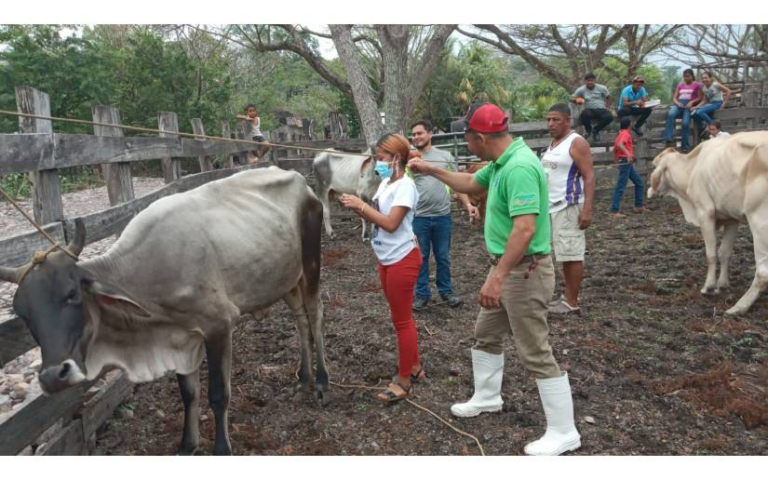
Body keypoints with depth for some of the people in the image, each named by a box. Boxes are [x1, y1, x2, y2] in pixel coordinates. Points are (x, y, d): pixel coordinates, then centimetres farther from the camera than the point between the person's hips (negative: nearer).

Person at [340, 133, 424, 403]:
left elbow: (391, 223, -25)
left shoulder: (405, 186, -17)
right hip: (386, 259, 9)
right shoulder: (385, 183, 10)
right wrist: (356, 207, -7)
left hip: (402, 259, -9)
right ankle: (415, 368, 31)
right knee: (401, 317, 17)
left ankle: (403, 381, 10)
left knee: (402, 320, -1)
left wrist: (361, 204, -22)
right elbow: (374, 217, 10)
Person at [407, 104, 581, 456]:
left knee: (535, 353, -2)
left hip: (524, 271, -10)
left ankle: (564, 433, 11)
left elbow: (525, 230, -33)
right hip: (506, 267, 10)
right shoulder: (501, 162, 6)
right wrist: (431, 170, 22)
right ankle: (487, 397, 43)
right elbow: (471, 185, 25)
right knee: (486, 333, 23)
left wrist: (497, 277, -33)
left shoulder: (519, 167, -26)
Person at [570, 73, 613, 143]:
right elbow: (571, 98, 1)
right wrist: (577, 99, -22)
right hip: (589, 110, -1)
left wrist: (608, 108, 2)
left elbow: (608, 97, 16)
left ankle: (595, 130, -1)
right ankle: (588, 129, -2)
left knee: (609, 117, -31)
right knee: (585, 114, -39)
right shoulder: (581, 89, 2)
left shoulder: (602, 88, 4)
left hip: (601, 110, 1)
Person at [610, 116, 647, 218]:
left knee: (639, 182, 16)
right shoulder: (626, 134, -10)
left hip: (628, 164, 10)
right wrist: (628, 153, -44)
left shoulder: (620, 134, 16)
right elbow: (620, 144, -30)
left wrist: (617, 161, 26)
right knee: (621, 187, -10)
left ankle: (639, 206, 20)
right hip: (626, 162, -10)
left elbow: (615, 149, 21)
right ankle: (614, 211, -10)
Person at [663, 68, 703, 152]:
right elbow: (674, 98, 17)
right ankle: (668, 140, -43)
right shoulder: (680, 85, 22)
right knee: (671, 114, -33)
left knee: (685, 123, -27)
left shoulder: (697, 85, 11)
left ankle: (685, 146, -14)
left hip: (689, 106, -2)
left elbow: (700, 98, 6)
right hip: (679, 105, 2)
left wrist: (691, 102, -13)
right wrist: (677, 103, -6)